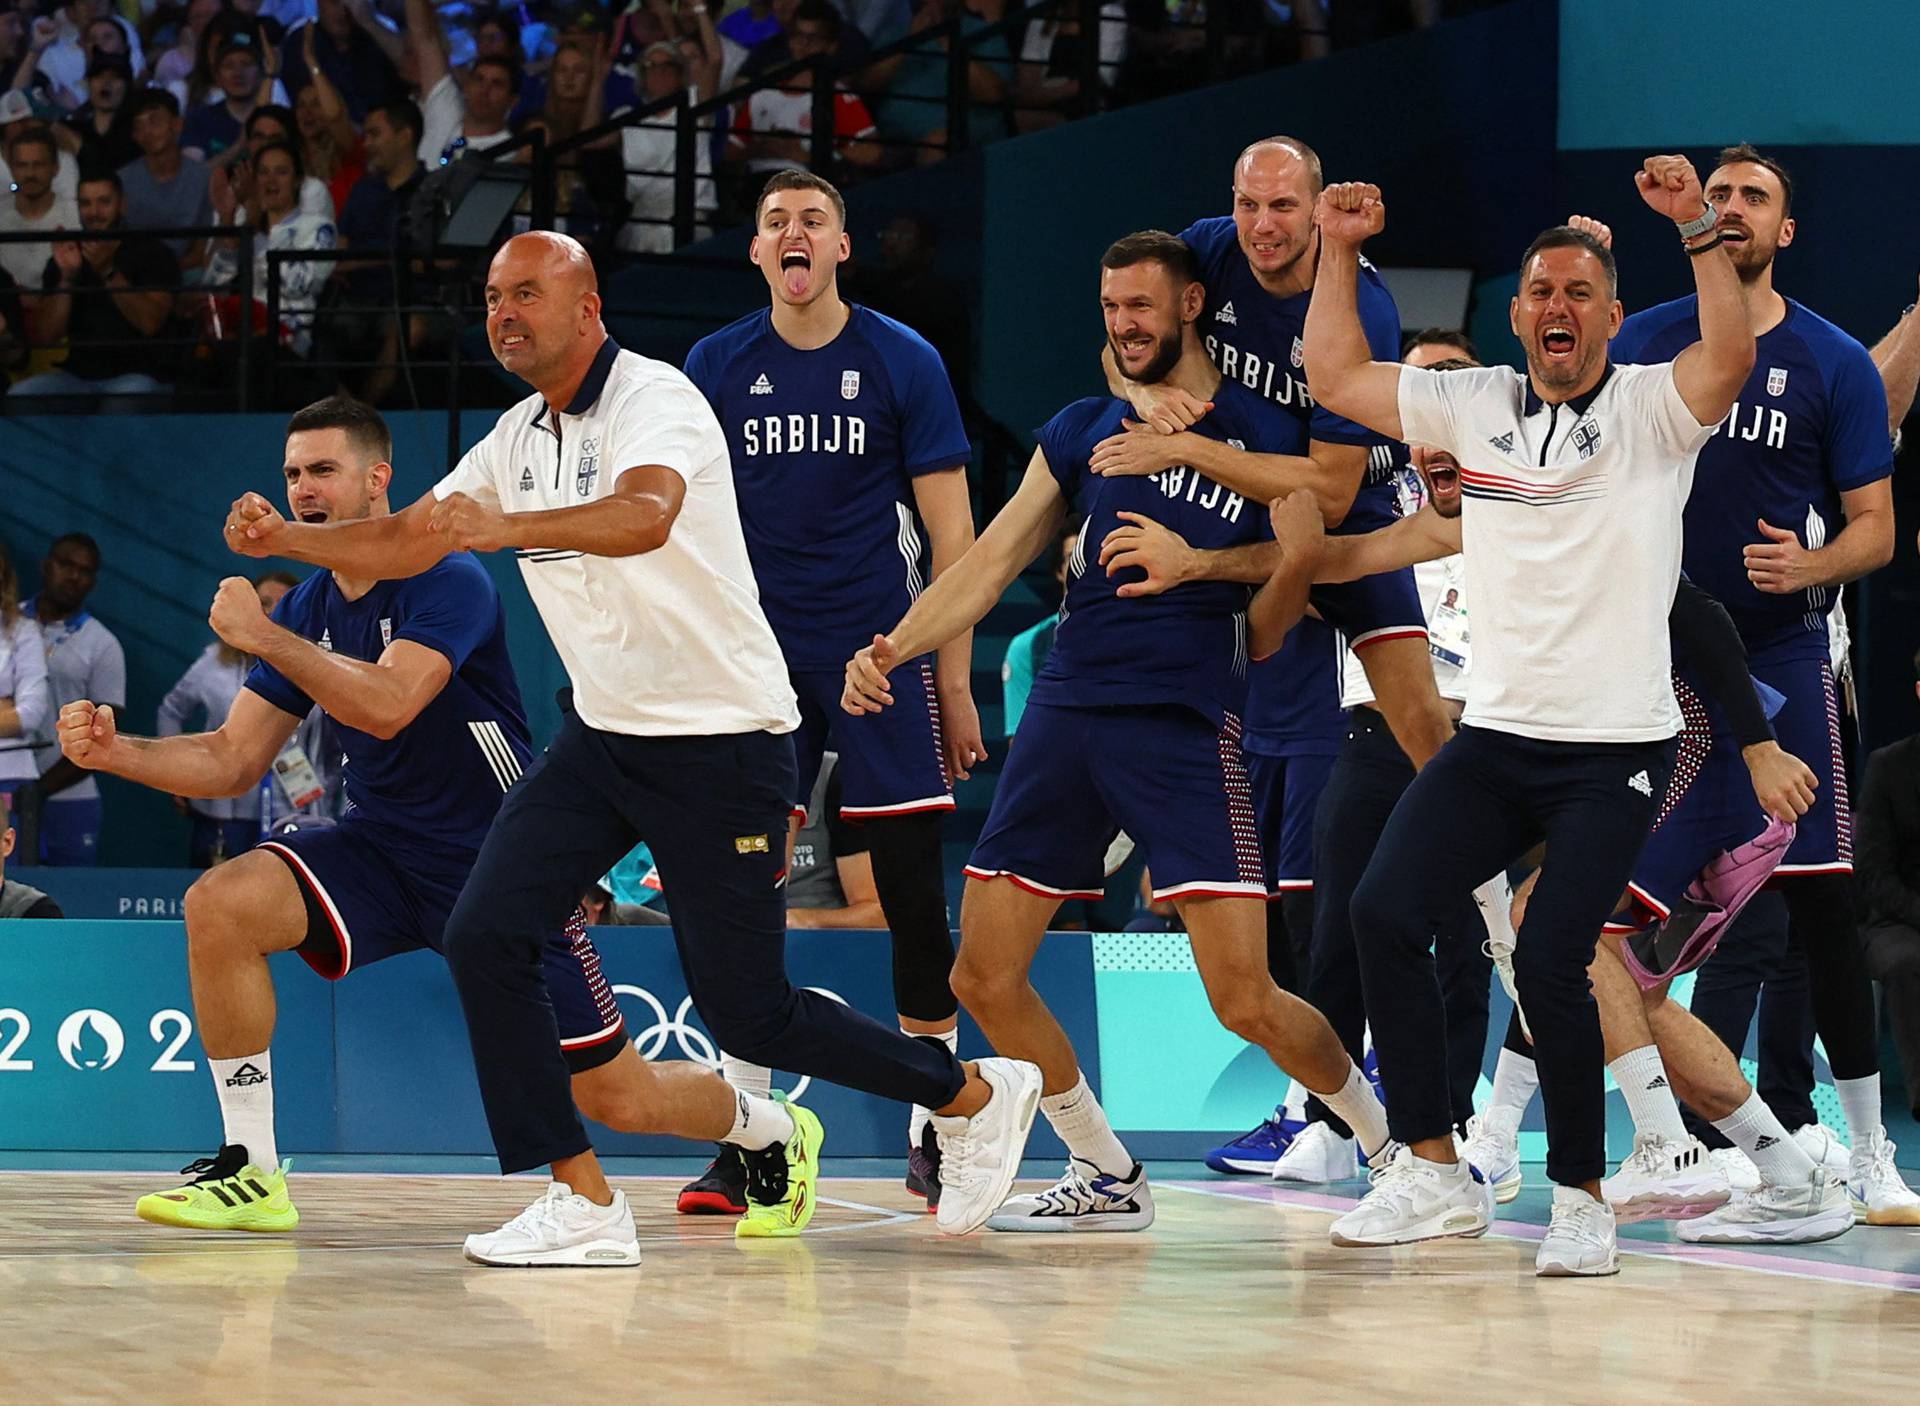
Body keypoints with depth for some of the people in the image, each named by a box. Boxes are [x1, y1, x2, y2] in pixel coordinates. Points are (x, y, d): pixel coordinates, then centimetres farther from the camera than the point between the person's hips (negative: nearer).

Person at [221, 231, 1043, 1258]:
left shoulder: (654, 400, -17)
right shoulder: (519, 438, 10)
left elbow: (645, 517, -38)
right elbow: (409, 540, 12)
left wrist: (509, 527, -54)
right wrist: (288, 538, -6)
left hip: (721, 742, -8)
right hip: (601, 737, 8)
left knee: (746, 1017, -4)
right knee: (484, 935, -11)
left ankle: (975, 1094, 19)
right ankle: (582, 1203, -5)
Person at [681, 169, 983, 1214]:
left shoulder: (904, 362, 0)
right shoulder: (716, 366, 5)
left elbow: (949, 535, 1)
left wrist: (954, 683, -2)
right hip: (754, 653, 2)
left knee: (913, 887, -3)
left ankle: (936, 1128, 7)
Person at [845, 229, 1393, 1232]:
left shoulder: (1261, 436, 2)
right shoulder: (1082, 430, 14)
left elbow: (1295, 574, -2)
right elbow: (991, 563, 11)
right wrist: (892, 650, 0)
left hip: (1188, 730, -5)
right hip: (1065, 716, 5)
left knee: (1247, 1003, -13)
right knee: (984, 980, 1)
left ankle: (1398, 1144, 11)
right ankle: (1106, 1179, 18)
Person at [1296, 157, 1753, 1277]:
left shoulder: (1652, 408, -2)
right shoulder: (1477, 406, 12)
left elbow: (1731, 359, -22)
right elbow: (1337, 378, 18)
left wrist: (1700, 227, -30)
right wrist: (1339, 251, 10)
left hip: (1616, 751, -5)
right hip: (1497, 733, 5)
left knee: (1550, 958, -17)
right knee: (1386, 909, -11)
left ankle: (1582, 1195, 2)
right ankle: (1436, 1175, 0)